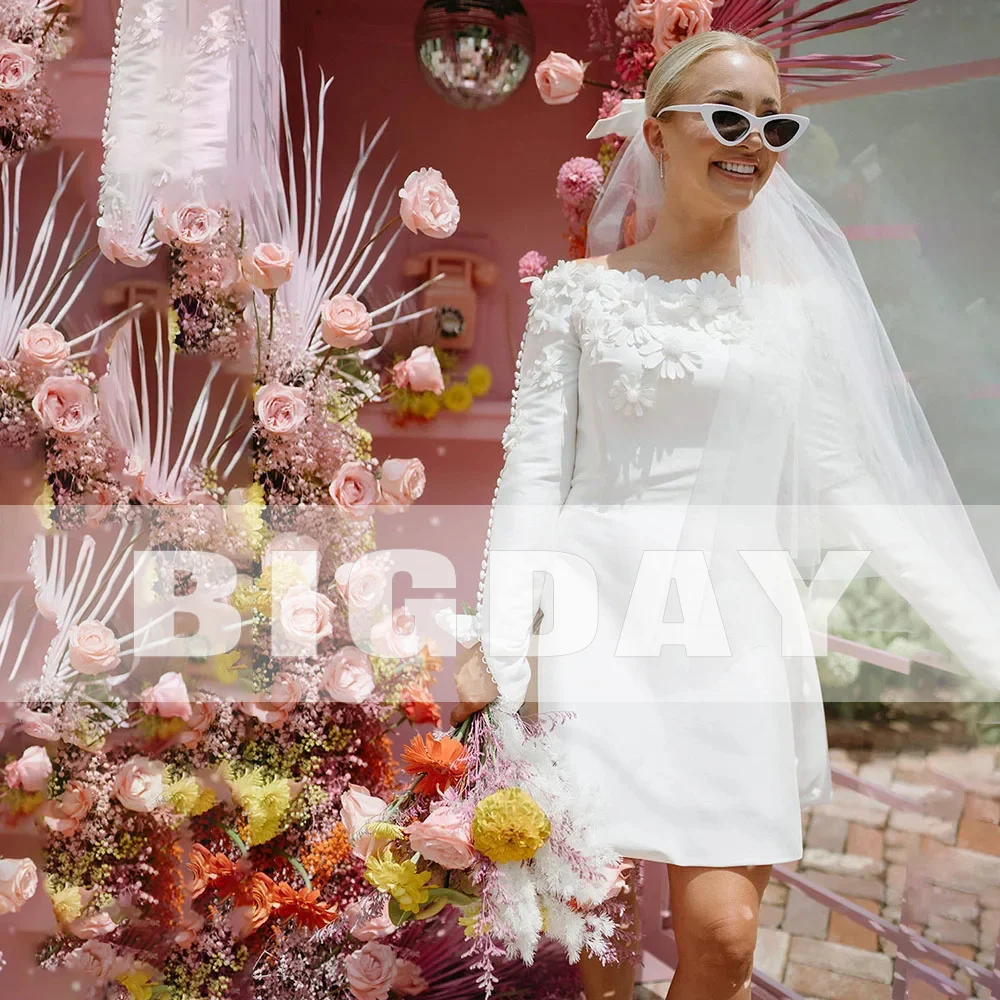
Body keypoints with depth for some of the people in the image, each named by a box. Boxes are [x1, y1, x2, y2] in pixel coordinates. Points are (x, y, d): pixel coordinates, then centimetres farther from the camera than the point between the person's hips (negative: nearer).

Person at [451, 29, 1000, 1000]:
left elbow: (853, 484, 6)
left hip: (733, 629, 1)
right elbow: (531, 474, 1)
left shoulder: (803, 302, 8)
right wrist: (498, 646, -9)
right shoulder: (578, 291, 6)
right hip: (600, 625, -1)